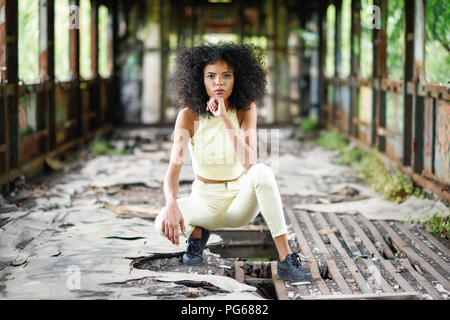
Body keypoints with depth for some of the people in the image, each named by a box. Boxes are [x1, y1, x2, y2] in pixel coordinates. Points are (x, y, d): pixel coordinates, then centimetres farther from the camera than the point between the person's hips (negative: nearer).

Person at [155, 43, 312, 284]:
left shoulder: (246, 110, -12)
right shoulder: (189, 115, -14)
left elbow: (249, 163, -26)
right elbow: (174, 167, -23)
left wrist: (224, 118, -34)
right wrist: (171, 205, -43)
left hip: (240, 201, 0)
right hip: (204, 200, 0)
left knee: (262, 172, -34)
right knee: (164, 223, -32)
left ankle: (286, 260, -31)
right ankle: (197, 231, 6)